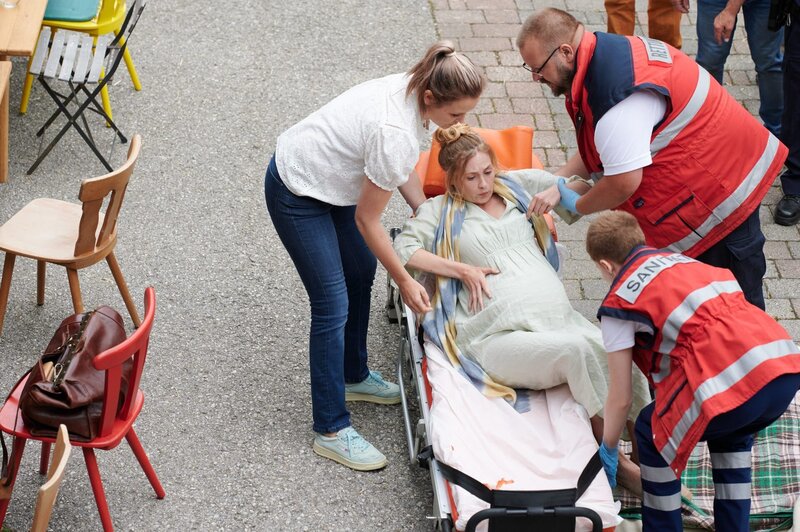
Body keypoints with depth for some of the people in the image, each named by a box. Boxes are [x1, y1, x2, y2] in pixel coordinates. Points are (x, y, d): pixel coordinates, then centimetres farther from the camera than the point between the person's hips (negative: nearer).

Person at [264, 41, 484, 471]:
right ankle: (331, 431, 1)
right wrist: (404, 281, -14)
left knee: (361, 272, 21)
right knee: (332, 305, -7)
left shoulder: (414, 92, -10)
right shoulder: (395, 132, -35)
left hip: (327, 176, 10)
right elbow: (367, 220, -23)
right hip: (296, 195, -10)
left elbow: (402, 169, 9)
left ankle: (353, 376, 40)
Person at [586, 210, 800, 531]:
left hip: (730, 384, -7)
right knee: (731, 431, 36)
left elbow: (620, 399, 14)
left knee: (653, 432, 20)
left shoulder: (618, 301, 11)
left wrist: (607, 450, 32)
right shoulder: (683, 259, 29)